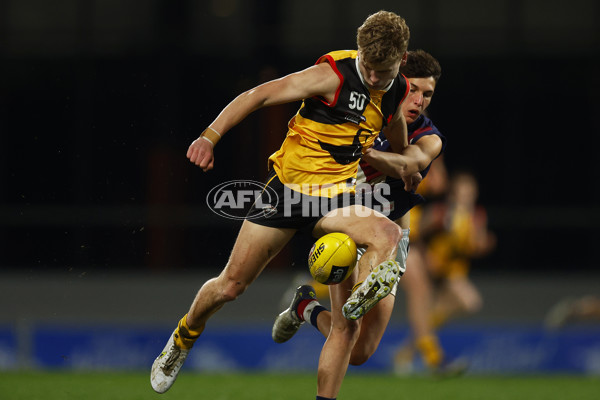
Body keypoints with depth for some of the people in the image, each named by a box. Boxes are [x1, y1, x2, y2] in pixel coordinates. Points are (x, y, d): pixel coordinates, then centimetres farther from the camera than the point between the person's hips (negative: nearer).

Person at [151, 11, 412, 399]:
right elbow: (259, 95, -16)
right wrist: (210, 136, -25)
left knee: (389, 235, -28)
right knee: (230, 286, 4)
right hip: (289, 187, -4)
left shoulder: (399, 90, 3)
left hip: (338, 198, 4)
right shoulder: (334, 75, -16)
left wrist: (407, 163, 47)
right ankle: (181, 342, 36)